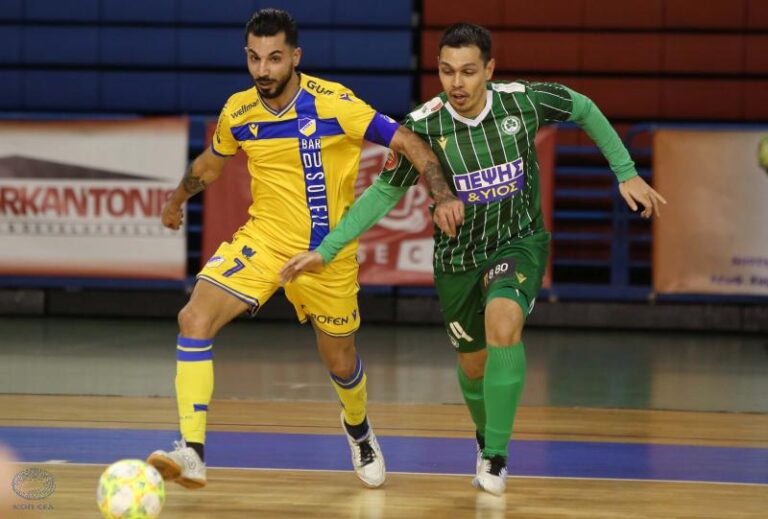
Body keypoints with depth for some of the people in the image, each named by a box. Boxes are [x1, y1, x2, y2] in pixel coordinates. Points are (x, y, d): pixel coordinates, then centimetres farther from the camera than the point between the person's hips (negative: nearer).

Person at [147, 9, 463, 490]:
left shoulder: (333, 103, -18)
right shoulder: (237, 112, -5)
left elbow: (408, 142, -17)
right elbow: (211, 161, 17)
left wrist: (444, 197, -31)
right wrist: (177, 201, 33)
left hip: (328, 253, -2)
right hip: (263, 240, 2)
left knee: (341, 364, 12)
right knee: (194, 320, -21)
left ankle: (359, 429, 49)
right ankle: (192, 453, -23)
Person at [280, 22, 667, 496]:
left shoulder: (524, 100, -18)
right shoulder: (424, 126, -18)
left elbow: (585, 109, 2)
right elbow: (385, 191, -5)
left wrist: (627, 173, 2)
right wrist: (327, 249, -11)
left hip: (520, 242, -2)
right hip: (459, 257, 2)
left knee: (503, 323, -31)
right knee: (475, 363, 15)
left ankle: (496, 456, -20)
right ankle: (486, 438, 50)